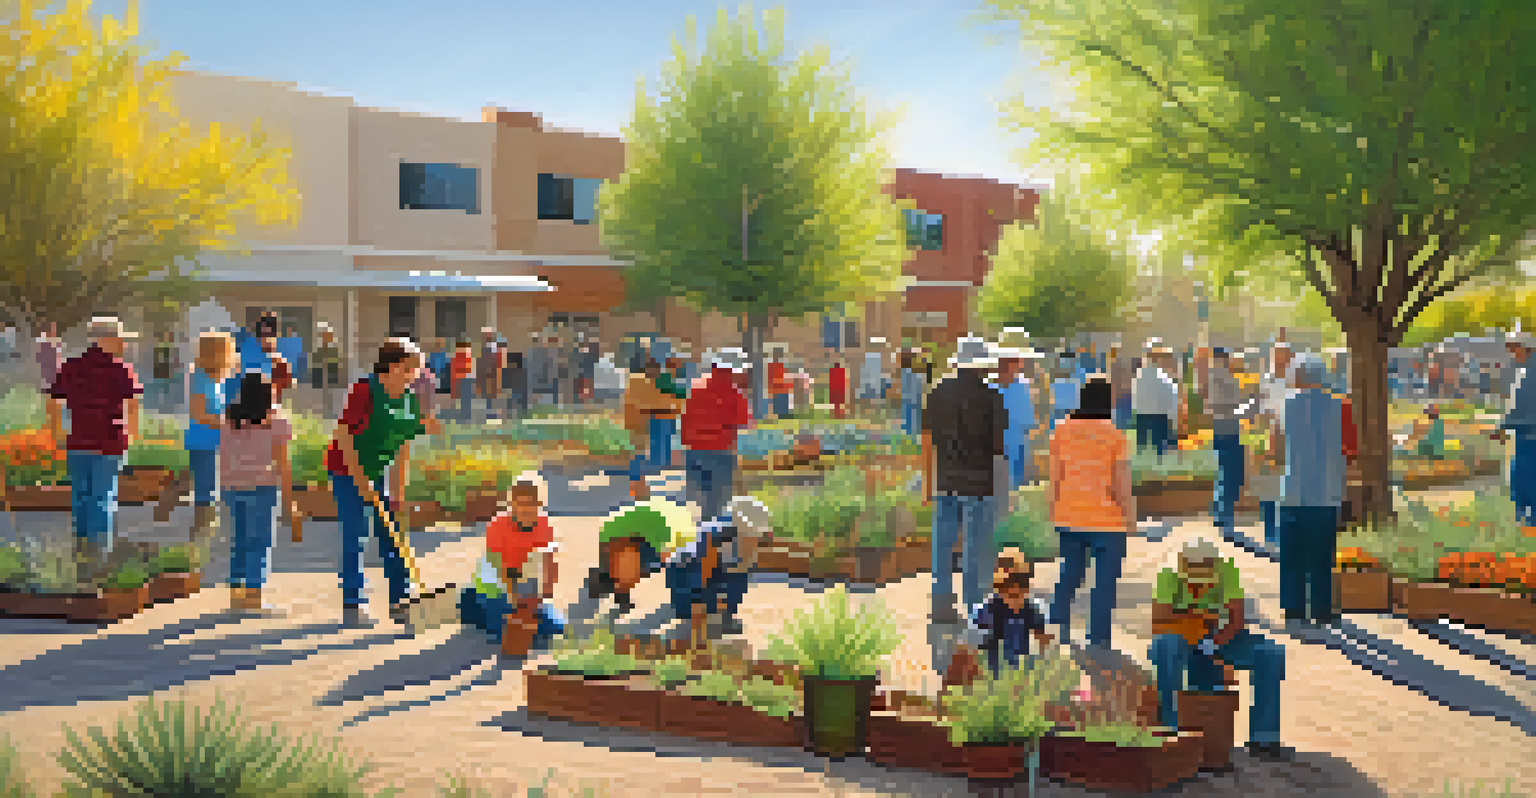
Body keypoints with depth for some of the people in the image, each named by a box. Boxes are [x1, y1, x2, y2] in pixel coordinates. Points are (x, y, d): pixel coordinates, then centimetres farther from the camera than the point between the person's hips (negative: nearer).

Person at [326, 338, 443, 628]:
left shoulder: (409, 400, -1)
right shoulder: (364, 391, -21)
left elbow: (403, 447, 4)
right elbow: (343, 437, -21)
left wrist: (398, 489, 2)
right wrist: (361, 481, -20)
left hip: (378, 472, 6)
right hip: (347, 471, -6)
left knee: (391, 532, 7)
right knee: (355, 537, -7)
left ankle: (400, 596, 17)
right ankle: (351, 606, 0)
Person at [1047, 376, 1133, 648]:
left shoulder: (1063, 429, -1)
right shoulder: (1115, 435, -11)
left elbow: (1054, 475, 2)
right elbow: (1122, 482, -12)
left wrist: (1054, 513, 10)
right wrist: (1131, 519, -2)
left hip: (1069, 516, 4)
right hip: (1107, 519, -4)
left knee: (1071, 572, 19)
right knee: (1106, 580, 6)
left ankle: (1058, 620, 8)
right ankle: (1098, 637, 8)